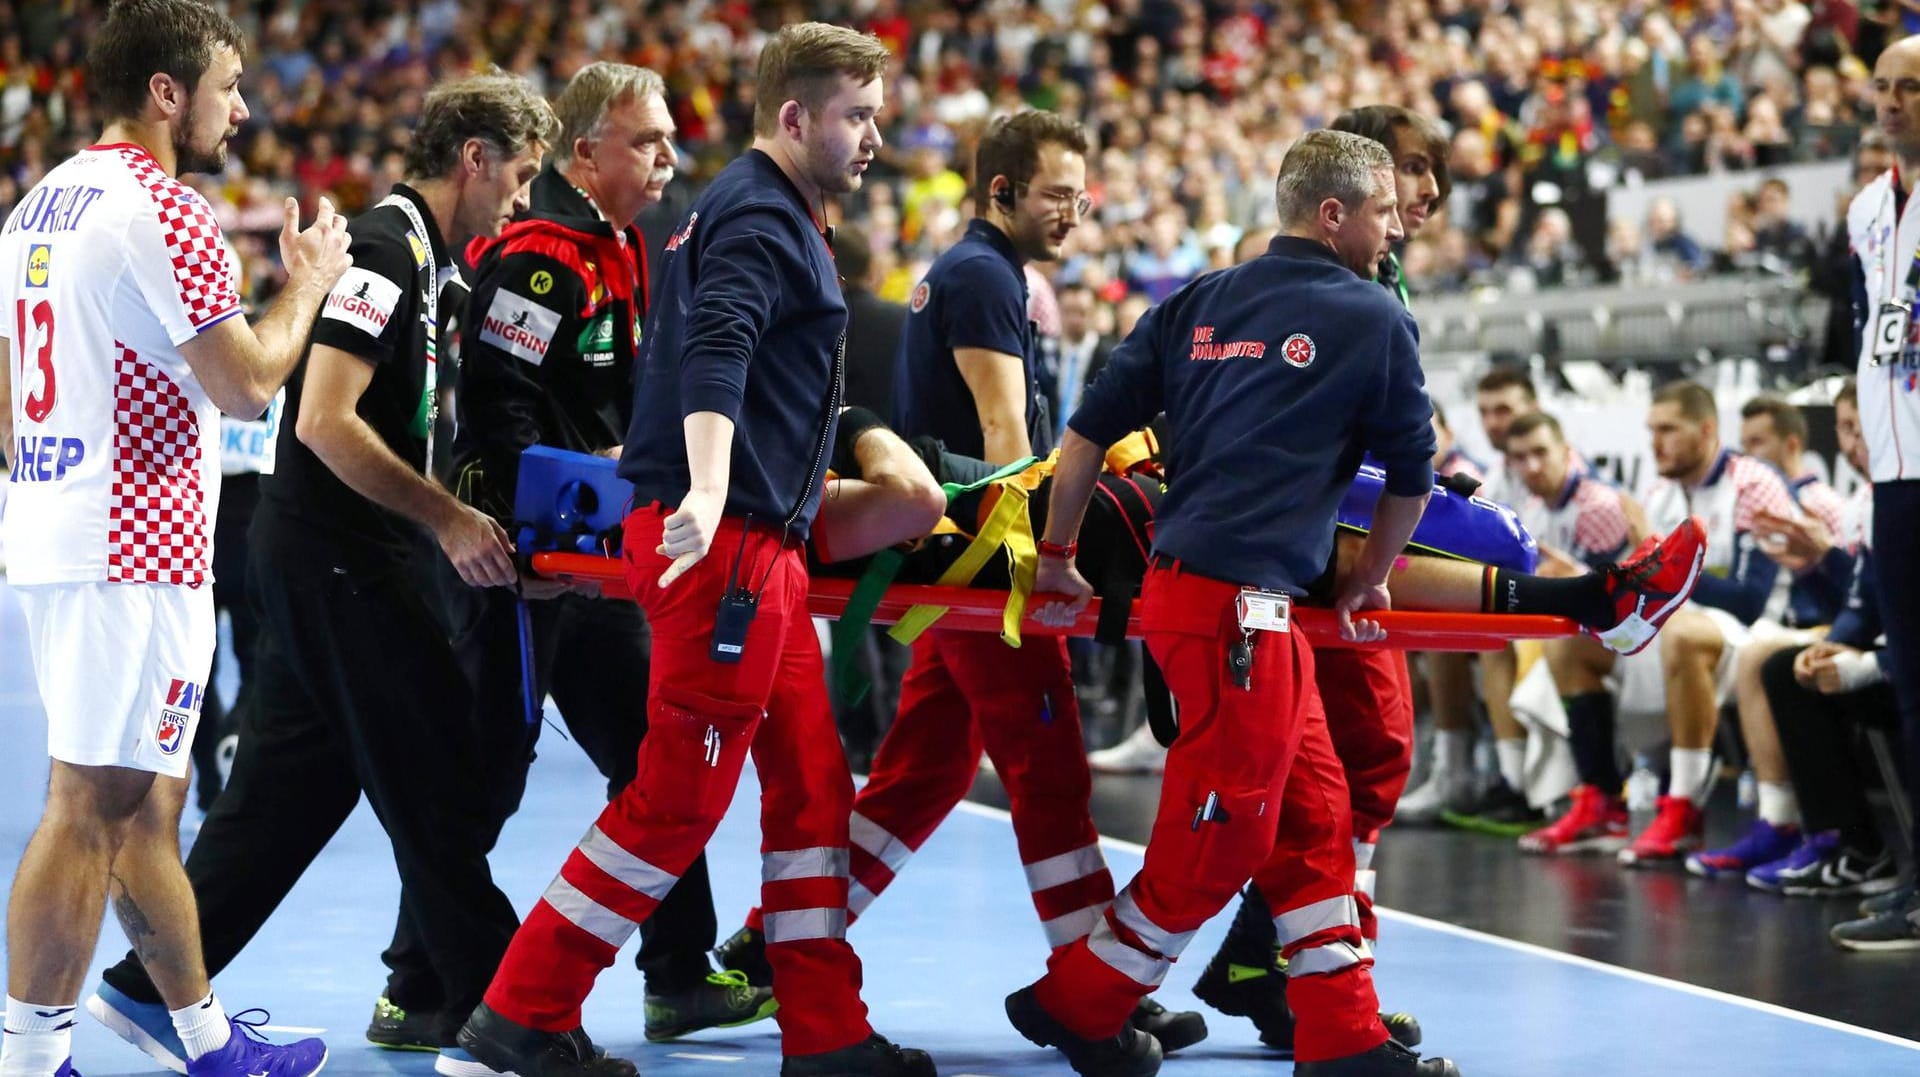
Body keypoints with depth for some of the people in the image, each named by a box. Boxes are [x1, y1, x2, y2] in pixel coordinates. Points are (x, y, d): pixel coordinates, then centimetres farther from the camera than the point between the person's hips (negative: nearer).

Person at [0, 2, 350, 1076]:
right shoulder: (163, 213, -14)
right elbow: (247, 382, -13)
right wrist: (309, 280, 2)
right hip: (133, 552, -10)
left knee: (148, 802, 16)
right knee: (91, 809, -8)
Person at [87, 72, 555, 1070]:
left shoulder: (418, 253, 16)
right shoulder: (384, 247, -15)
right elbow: (325, 420, -23)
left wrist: (461, 514, 13)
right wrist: (449, 519, -20)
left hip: (327, 561, 10)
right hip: (335, 558, -10)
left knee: (291, 782, 12)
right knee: (433, 775, -5)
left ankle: (147, 986, 16)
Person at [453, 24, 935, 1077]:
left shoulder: (756, 209, 20)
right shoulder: (759, 218, -12)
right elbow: (715, 352, -30)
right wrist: (706, 493, -44)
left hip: (756, 546, 10)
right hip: (721, 546, -10)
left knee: (810, 782, 10)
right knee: (676, 801, -6)